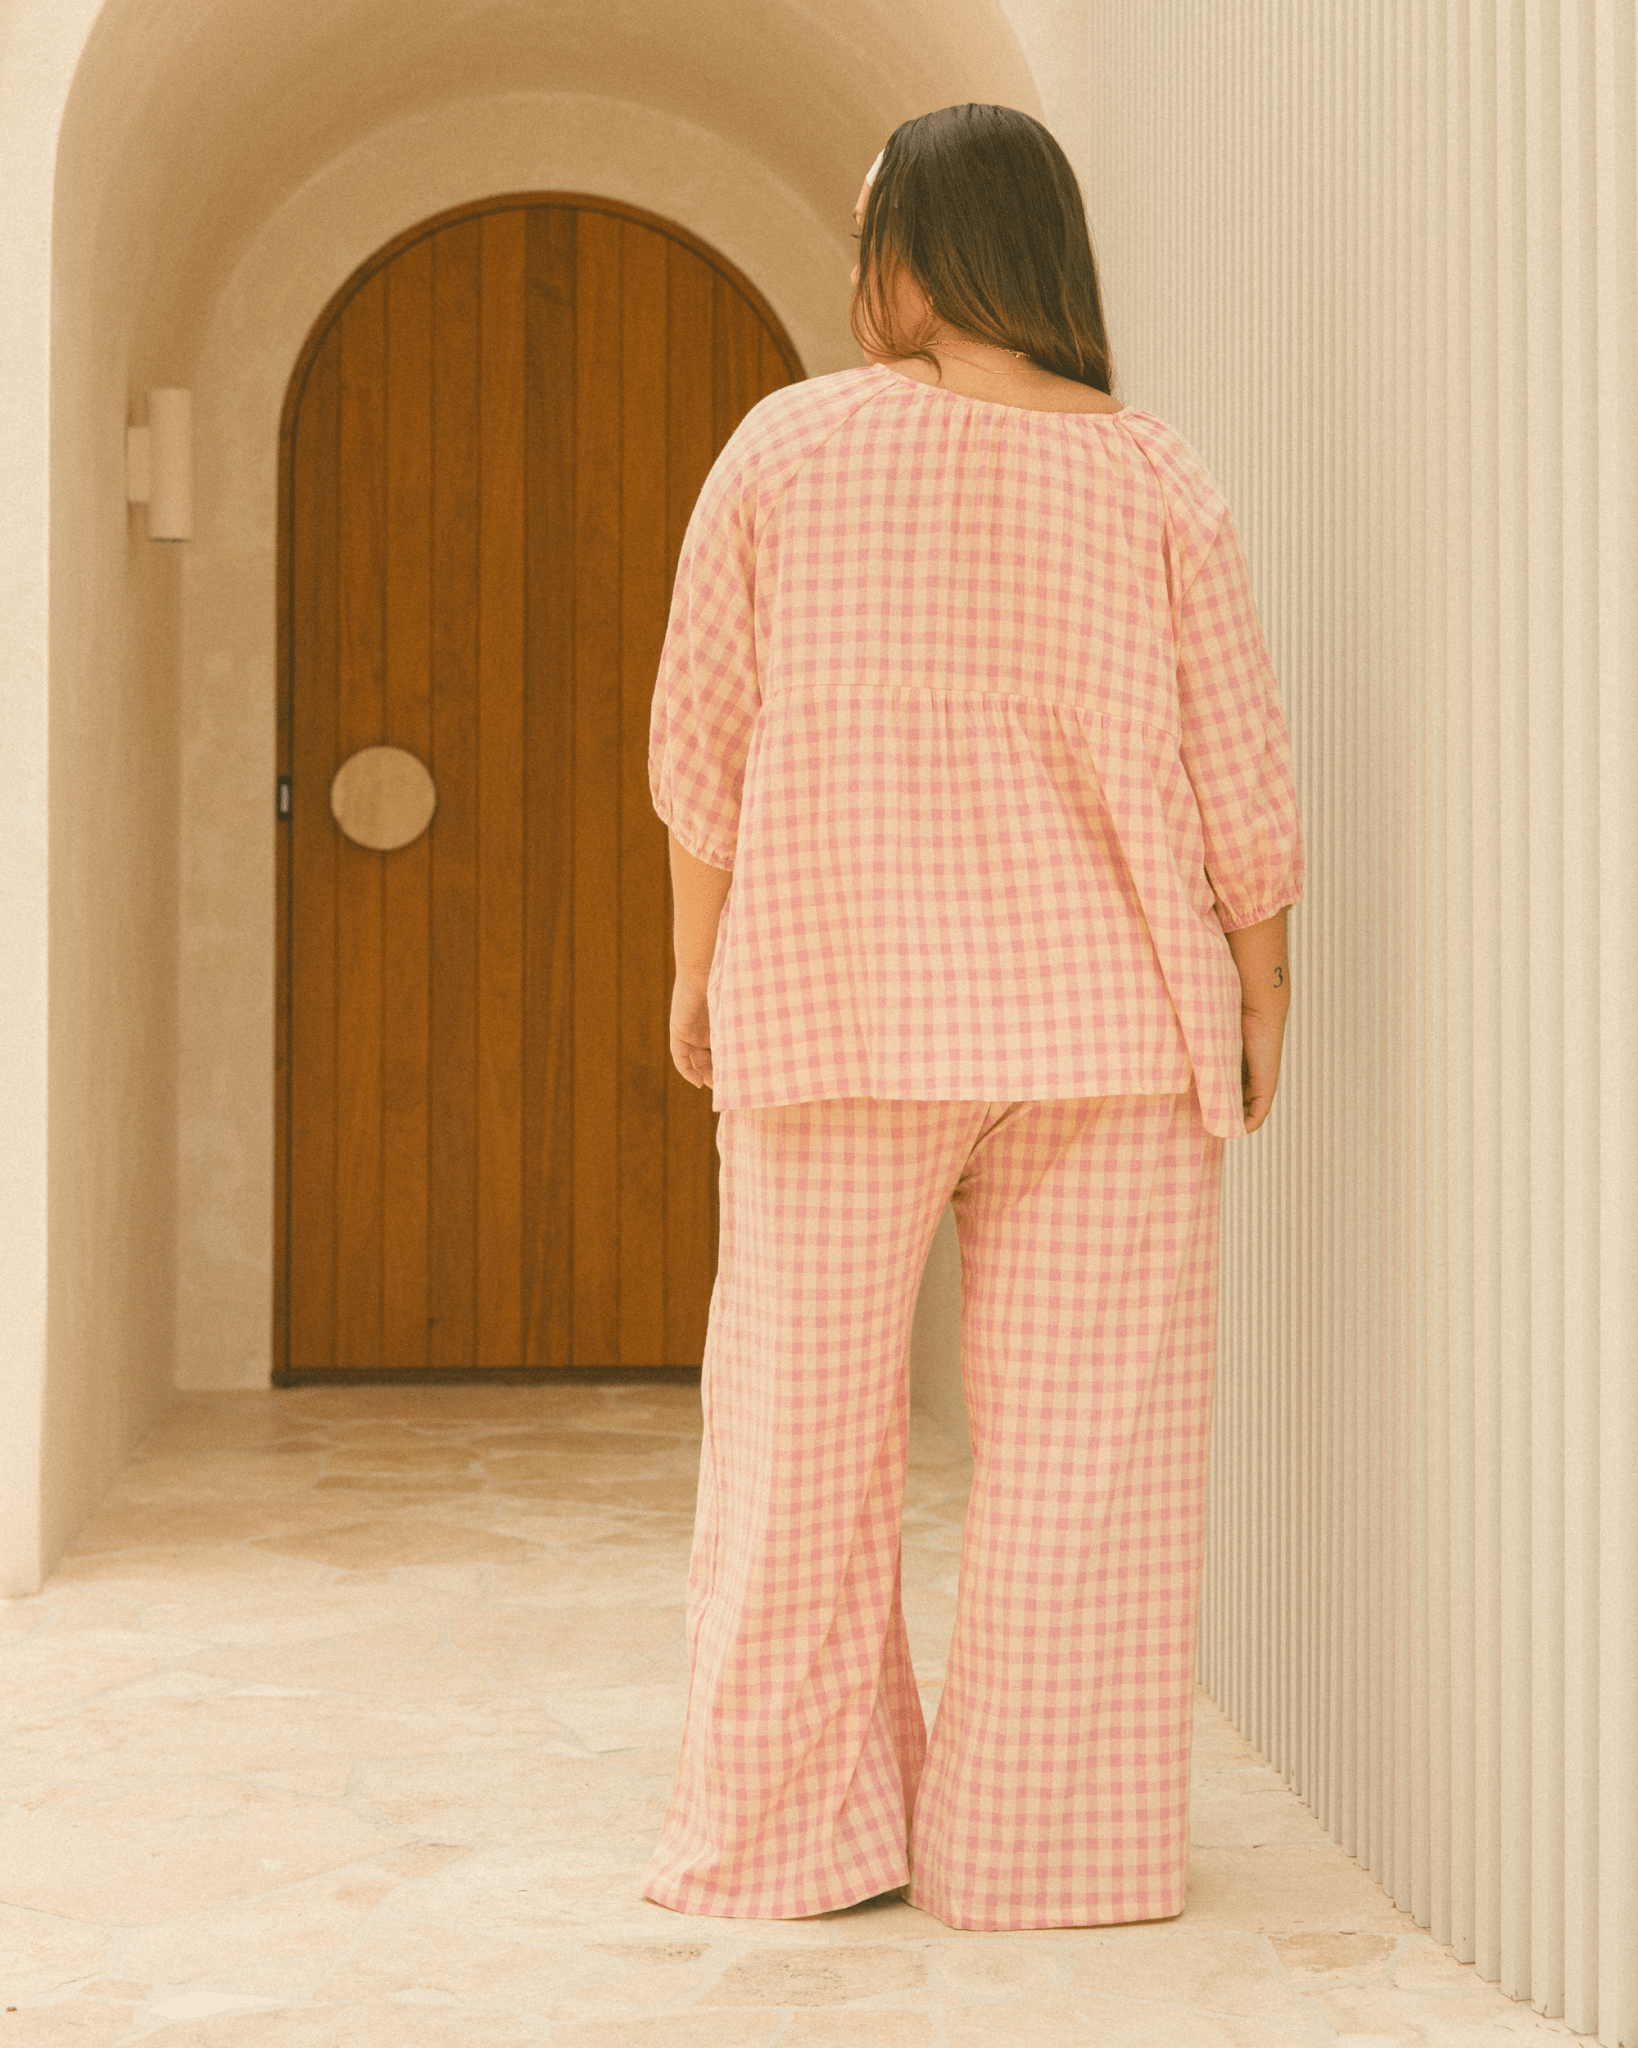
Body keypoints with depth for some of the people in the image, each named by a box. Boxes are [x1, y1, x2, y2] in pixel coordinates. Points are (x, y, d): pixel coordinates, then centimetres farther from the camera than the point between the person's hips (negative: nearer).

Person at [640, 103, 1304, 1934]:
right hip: (1103, 1018, 0)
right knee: (1084, 1442, 5)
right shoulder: (1152, 478, -1)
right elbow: (1238, 771, -1)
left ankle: (791, 1829, 14)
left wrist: (698, 962, 11)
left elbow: (703, 740, 0)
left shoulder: (787, 446, -1)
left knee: (805, 1428, 9)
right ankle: (1043, 1843, 9)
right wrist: (1261, 988, 11)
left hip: (833, 1007, 0)